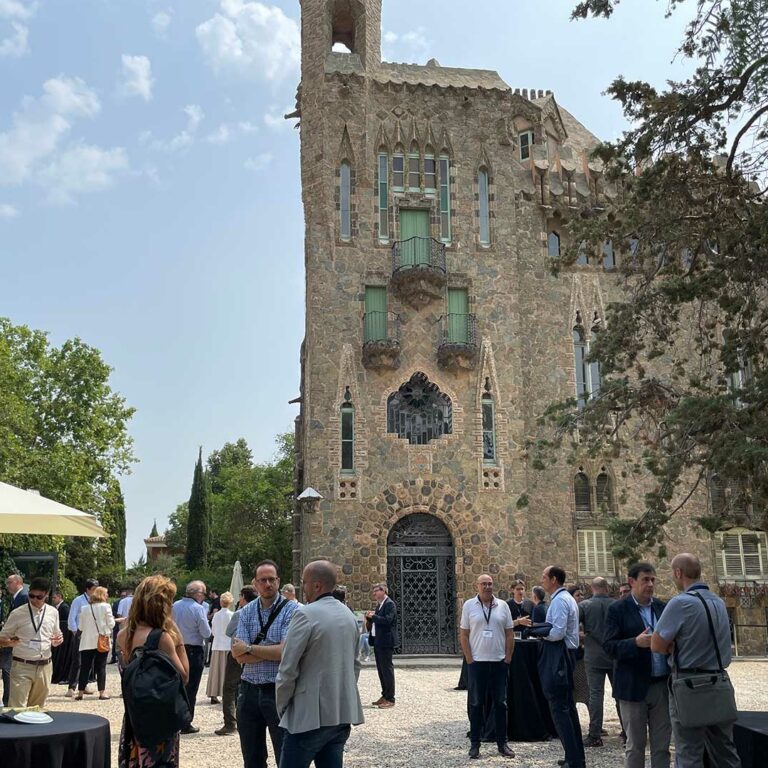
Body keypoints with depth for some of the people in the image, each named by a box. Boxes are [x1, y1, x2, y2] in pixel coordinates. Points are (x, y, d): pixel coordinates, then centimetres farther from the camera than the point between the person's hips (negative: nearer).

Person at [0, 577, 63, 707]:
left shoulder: (53, 613, 5)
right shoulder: (18, 613, -6)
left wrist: (58, 641, -6)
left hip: (44, 667, 4)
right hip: (22, 666, -3)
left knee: (37, 709, 12)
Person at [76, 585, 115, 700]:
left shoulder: (84, 608, 2)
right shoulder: (105, 606, -7)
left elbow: (80, 626, 6)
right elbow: (111, 624, -5)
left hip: (87, 642, 2)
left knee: (84, 667, 8)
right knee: (101, 667, 4)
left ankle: (80, 692, 9)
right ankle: (102, 692, 3)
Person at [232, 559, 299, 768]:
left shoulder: (291, 610, -7)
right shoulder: (247, 612, 5)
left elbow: (284, 652, -17)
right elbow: (239, 655, -4)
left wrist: (250, 648, -8)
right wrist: (272, 651, -13)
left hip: (278, 690, -4)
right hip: (249, 690, 5)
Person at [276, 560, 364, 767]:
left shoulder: (307, 614, -14)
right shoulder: (349, 616, 10)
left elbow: (287, 670, -13)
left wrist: (281, 708, -1)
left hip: (310, 715, -7)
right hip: (344, 714, 7)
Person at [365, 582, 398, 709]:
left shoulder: (390, 604, -12)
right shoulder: (379, 604, 16)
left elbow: (387, 620, -24)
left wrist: (373, 616, -15)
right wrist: (370, 618, 3)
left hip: (386, 641, -9)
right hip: (377, 641, 9)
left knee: (387, 669, -5)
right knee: (381, 669, 13)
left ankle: (390, 699, -1)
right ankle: (385, 696, 22)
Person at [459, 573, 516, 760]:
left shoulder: (502, 605, 4)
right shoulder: (469, 605, -2)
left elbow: (510, 634, 7)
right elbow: (463, 635, -1)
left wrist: (508, 658, 1)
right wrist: (469, 659, -6)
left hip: (499, 662, 2)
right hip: (477, 662, -2)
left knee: (500, 703, 7)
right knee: (476, 704, 5)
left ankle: (502, 743, 17)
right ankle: (475, 744, 13)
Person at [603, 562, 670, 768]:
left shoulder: (663, 608, 10)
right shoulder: (618, 610, -4)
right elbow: (609, 646, -10)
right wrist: (635, 643, -25)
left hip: (663, 685, 4)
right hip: (634, 687, -4)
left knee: (662, 746, 10)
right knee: (635, 746, 5)